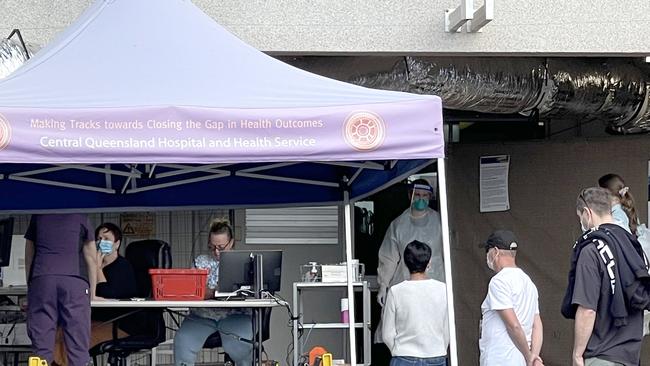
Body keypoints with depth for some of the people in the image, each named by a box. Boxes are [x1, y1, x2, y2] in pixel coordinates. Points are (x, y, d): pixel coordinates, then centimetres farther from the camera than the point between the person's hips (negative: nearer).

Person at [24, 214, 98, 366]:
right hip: (74, 280, -1)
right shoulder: (80, 216, 16)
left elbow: (29, 255, 22)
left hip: (41, 279, 1)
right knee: (78, 343, -1)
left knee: (41, 342, -1)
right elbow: (91, 256, 16)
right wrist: (92, 291, 20)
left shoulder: (37, 216, 20)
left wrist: (29, 285, 26)